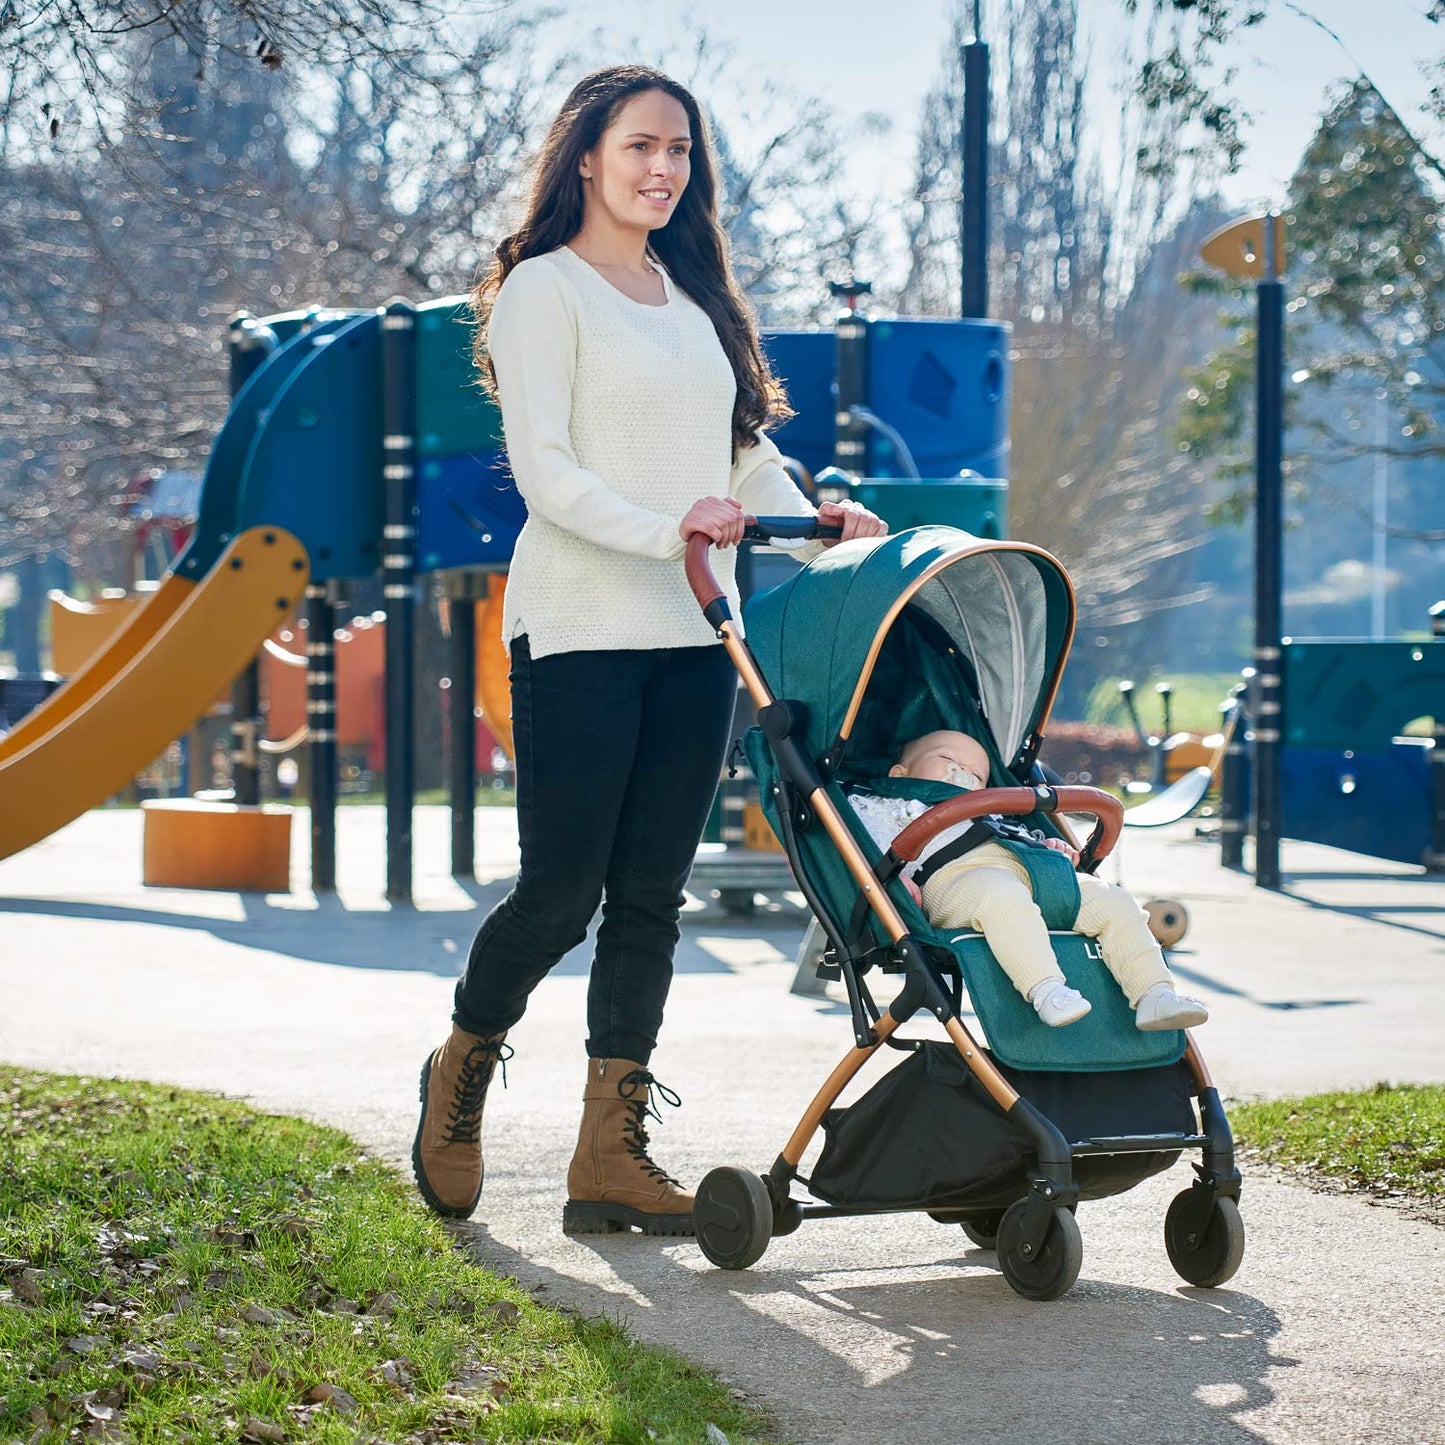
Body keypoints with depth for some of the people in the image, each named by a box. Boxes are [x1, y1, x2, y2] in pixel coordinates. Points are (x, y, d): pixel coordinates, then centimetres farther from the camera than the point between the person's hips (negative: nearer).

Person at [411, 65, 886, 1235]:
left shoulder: (695, 298, 18)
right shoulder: (544, 291, -3)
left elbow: (748, 448, 19)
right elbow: (543, 468, -12)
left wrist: (817, 523, 0)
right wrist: (664, 530, -25)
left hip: (692, 635, 6)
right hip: (579, 630, -6)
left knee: (651, 896, 3)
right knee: (562, 892, -5)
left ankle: (611, 1154, 7)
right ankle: (461, 1075, 22)